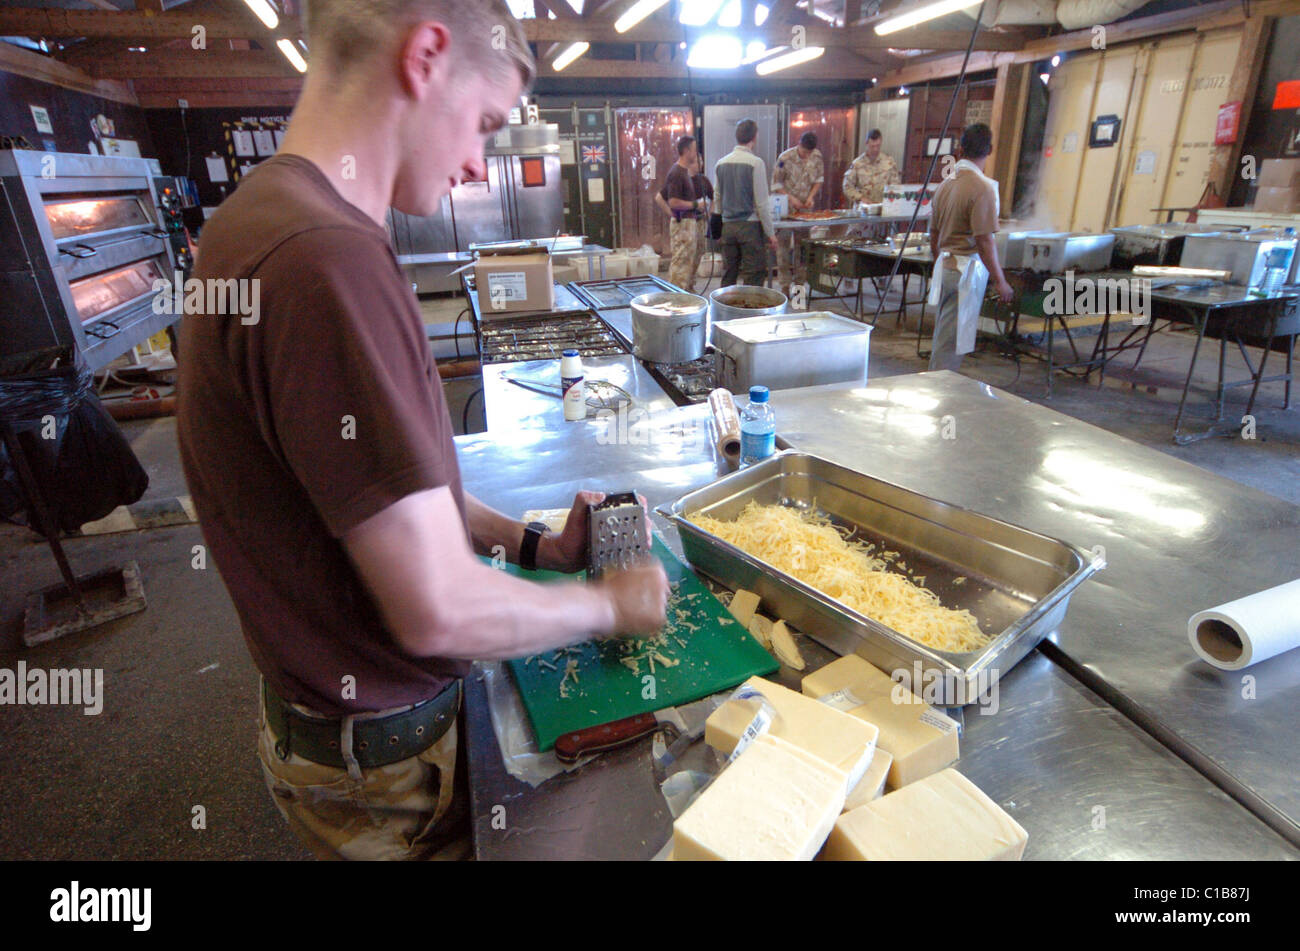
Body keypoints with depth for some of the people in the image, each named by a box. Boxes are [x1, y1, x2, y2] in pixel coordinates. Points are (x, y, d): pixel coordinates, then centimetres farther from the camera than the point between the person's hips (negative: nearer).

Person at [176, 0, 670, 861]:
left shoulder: (264, 219, 2)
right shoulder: (329, 259, -32)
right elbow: (439, 609, -30)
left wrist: (536, 545, 2)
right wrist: (611, 606, -13)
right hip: (382, 752, -8)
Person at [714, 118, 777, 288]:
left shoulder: (721, 163, 7)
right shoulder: (756, 163, -9)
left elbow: (717, 199, 13)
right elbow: (762, 203, -11)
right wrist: (770, 233, -6)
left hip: (727, 226, 5)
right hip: (750, 225, -5)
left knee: (728, 275, 11)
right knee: (754, 278, -1)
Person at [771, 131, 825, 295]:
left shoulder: (817, 156, -1)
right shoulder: (785, 158, -13)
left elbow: (819, 179, 10)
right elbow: (776, 184, -8)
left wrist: (811, 197, -6)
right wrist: (791, 199, -17)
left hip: (806, 208, 4)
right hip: (786, 207, -4)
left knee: (802, 245, 8)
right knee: (784, 245, -4)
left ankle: (799, 282, 17)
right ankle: (785, 284, 2)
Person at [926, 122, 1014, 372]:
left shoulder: (946, 184, 8)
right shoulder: (983, 187, -14)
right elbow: (984, 241, -18)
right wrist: (1000, 281, -12)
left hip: (944, 267, 8)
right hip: (967, 270, -7)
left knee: (943, 335, 16)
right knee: (952, 341, -2)